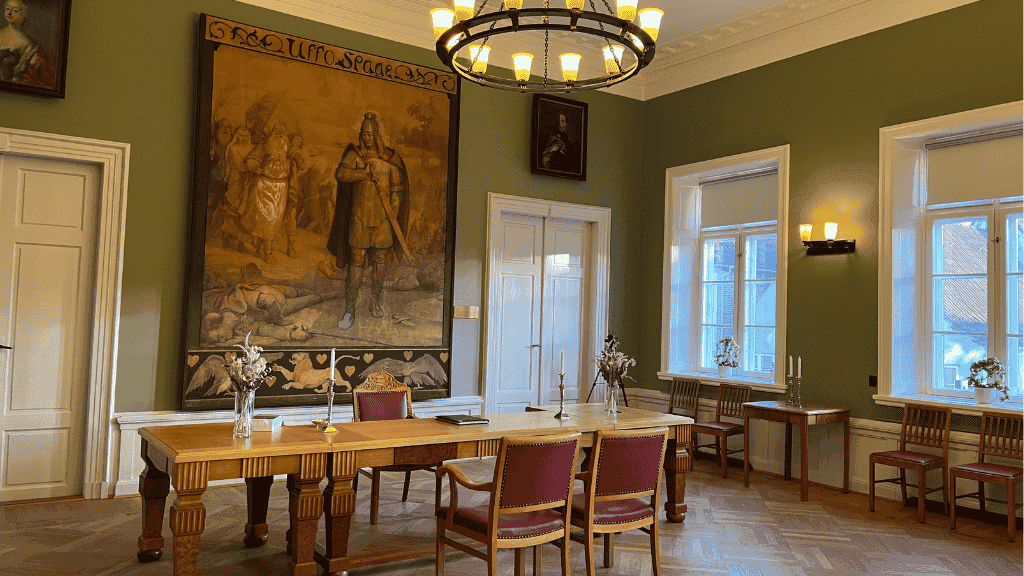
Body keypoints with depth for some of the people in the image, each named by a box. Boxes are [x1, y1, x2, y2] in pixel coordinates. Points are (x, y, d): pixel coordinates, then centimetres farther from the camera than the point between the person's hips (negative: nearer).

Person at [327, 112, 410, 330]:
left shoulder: (390, 158, 2)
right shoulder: (354, 154, 2)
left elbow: (397, 190, 4)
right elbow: (340, 174, -15)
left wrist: (393, 218, -1)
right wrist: (366, 173, -22)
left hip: (383, 218, 1)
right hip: (359, 217, 0)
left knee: (379, 261, 9)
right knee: (356, 263, -1)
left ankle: (376, 303, 27)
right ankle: (349, 312, 4)